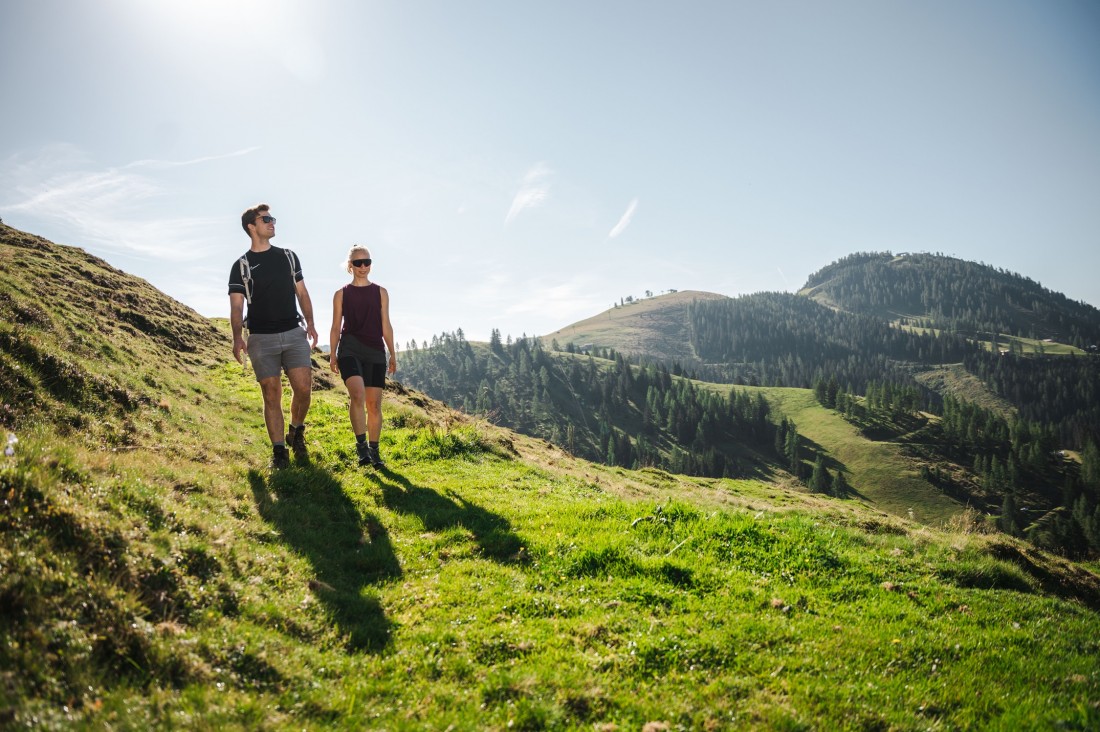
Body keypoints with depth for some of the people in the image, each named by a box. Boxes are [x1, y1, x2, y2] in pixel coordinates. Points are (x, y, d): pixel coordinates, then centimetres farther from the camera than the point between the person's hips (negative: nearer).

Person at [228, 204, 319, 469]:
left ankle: (296, 432, 17)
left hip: (293, 333, 2)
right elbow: (237, 305, -3)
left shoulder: (288, 256, 12)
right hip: (261, 338, -2)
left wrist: (310, 323, 1)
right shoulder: (241, 266, 3)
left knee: (303, 387, -8)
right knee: (272, 395, -1)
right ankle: (278, 451, 4)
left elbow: (302, 292, 14)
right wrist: (237, 337, -18)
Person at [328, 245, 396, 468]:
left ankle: (374, 451, 12)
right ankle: (361, 446, -15)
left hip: (375, 351, 2)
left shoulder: (380, 292, 12)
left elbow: (386, 325, 11)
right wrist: (332, 355, 2)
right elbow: (336, 327, 9)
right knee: (358, 395, -24)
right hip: (349, 349, -2)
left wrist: (392, 354, 7)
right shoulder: (341, 294, 9)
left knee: (374, 403, 0)